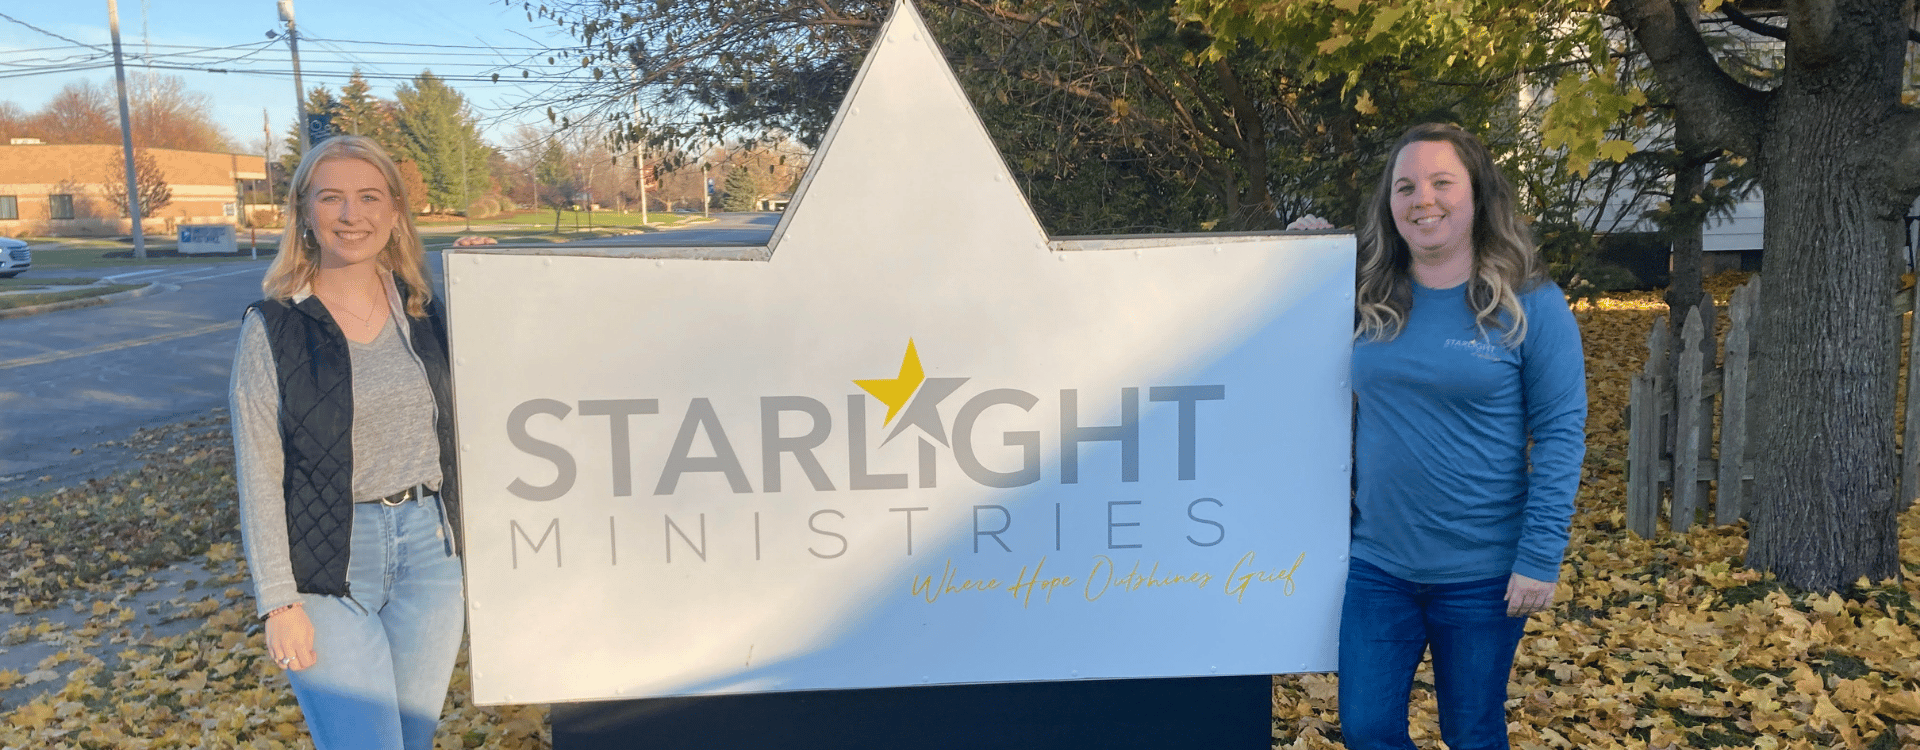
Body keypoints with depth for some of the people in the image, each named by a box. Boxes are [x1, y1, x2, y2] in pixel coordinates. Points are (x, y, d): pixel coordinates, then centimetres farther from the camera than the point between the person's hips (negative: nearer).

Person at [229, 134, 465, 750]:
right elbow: (260, 475, -6)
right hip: (327, 564, -4)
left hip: (428, 550, 4)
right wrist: (280, 603, -8)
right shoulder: (274, 327, -5)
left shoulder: (420, 311, 6)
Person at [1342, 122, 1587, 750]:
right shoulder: (1368, 303, 2)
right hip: (1376, 565, 3)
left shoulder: (1531, 305, -8)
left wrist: (1540, 558, -14)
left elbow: (1560, 435, -10)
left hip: (1483, 574, -3)